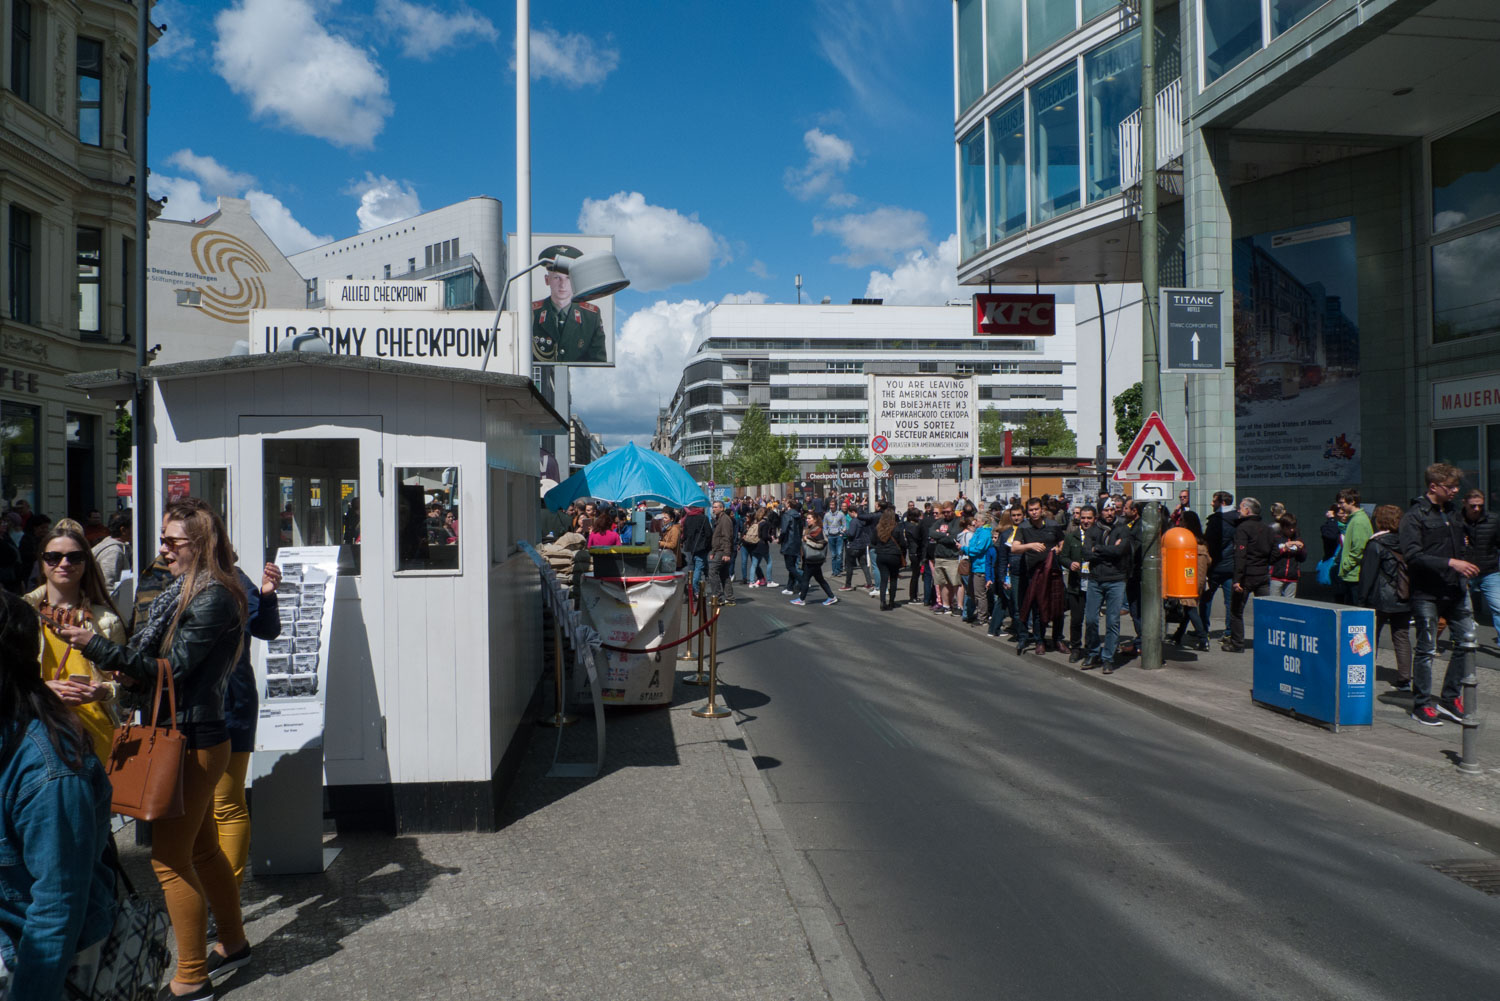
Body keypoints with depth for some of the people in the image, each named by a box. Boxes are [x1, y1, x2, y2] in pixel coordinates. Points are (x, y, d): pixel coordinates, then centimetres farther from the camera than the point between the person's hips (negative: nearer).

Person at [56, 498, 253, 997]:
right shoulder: (185, 591, 11)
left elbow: (170, 669, -21)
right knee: (202, 848, 20)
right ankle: (233, 942, 35)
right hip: (191, 736, 10)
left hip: (195, 743, -10)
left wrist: (96, 646, -21)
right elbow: (156, 658, 12)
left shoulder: (213, 597, -18)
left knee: (169, 858, -2)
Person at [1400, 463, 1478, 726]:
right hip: (1427, 593, -7)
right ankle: (1421, 705, 11)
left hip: (1455, 590, 7)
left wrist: (1464, 576, 13)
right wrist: (1450, 563, -24)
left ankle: (1450, 699, 20)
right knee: (1426, 649, 0)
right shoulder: (1414, 516, -9)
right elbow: (1412, 555, -19)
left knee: (1467, 642, 6)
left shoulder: (1453, 514, 15)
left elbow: (1458, 551, 24)